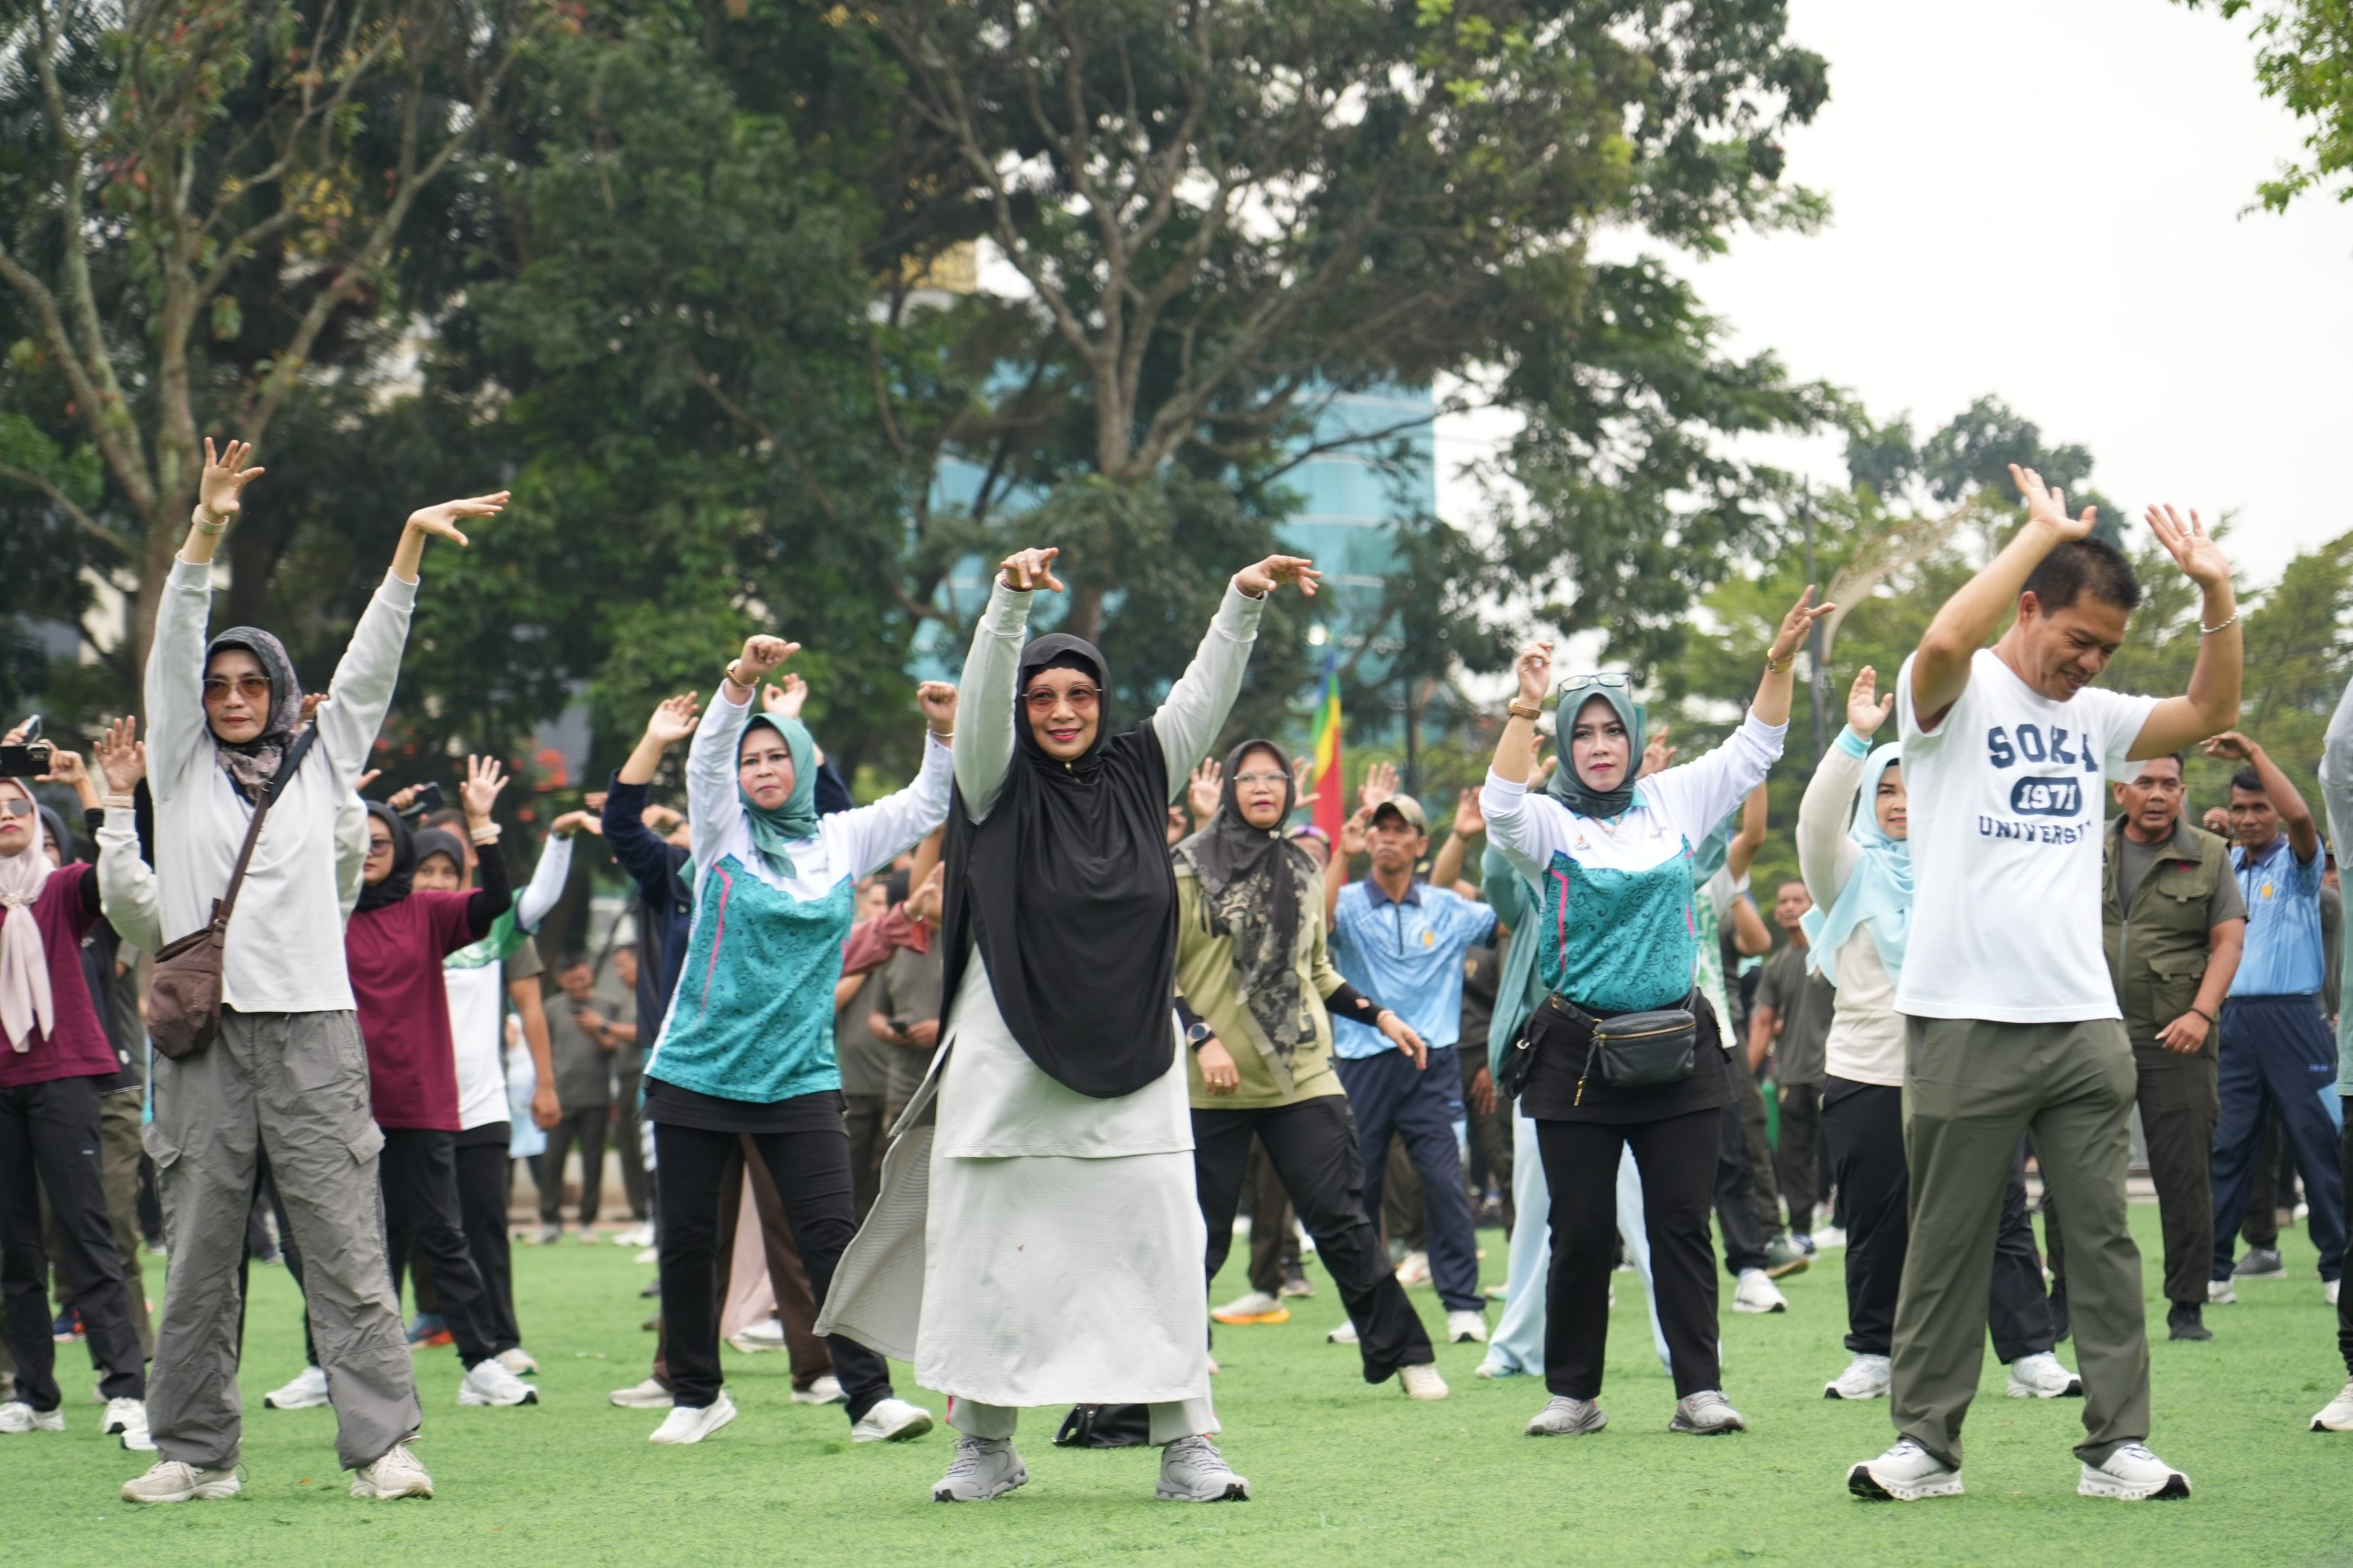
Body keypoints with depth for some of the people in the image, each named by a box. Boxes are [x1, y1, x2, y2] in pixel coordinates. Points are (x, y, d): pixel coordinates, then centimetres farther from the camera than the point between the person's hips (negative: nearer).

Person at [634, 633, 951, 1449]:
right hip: (697, 1069, 0)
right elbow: (707, 756, -13)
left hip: (799, 1075, 0)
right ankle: (696, 1394, 20)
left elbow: (928, 804, 11)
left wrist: (944, 735, -8)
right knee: (687, 1239, 5)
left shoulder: (841, 840, 10)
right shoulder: (724, 832, 3)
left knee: (831, 1234, -9)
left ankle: (871, 1395, -9)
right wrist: (741, 680, -29)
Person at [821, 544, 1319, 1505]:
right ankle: (986, 1445, 8)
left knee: (1159, 1242, -3)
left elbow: (1204, 695, 8)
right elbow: (983, 696, -11)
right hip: (1008, 1059, -2)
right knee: (991, 1247, -1)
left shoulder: (1138, 776, 12)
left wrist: (1244, 602, -3)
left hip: (1130, 1063, 2)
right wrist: (1010, 600, -25)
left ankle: (1185, 1444, -2)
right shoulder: (1000, 786, 3)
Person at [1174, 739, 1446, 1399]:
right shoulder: (1189, 867, -2)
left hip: (1301, 1073, 3)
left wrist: (1377, 1015, 13)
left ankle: (1404, 1355, 2)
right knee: (1201, 1233, 2)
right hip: (1212, 1084, -3)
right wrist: (1201, 1037, -15)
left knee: (1341, 1220, -2)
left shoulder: (1303, 870, 13)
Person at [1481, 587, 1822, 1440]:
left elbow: (1752, 752, 13)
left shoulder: (1674, 802, 10)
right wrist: (1525, 708, -25)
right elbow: (1501, 805, -19)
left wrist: (1780, 663, 2)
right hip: (1577, 1052, -2)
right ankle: (1573, 1393, 10)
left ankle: (1699, 1387, 3)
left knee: (1682, 1223, 1)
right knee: (1581, 1232, 2)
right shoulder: (1550, 822, 1)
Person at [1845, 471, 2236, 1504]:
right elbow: (1946, 641, -25)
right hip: (1966, 1023, -5)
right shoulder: (1958, 697, -3)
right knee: (1948, 1245, 2)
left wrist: (2216, 594, 5)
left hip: (2084, 1023, 5)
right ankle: (1927, 1444, 9)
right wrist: (2044, 530, -18)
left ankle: (2117, 1444, 7)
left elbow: (2210, 711, 18)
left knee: (2104, 1238, 3)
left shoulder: (2091, 719, 16)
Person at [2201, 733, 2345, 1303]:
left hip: (2292, 1016, -4)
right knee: (2227, 1147, 3)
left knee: (2316, 1144, -2)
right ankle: (2212, 1268, 5)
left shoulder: (2296, 862, 1)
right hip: (2235, 1016, 4)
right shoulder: (2225, 865, 15)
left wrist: (2254, 753, -17)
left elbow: (2300, 815, -19)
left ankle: (2338, 1267, 3)